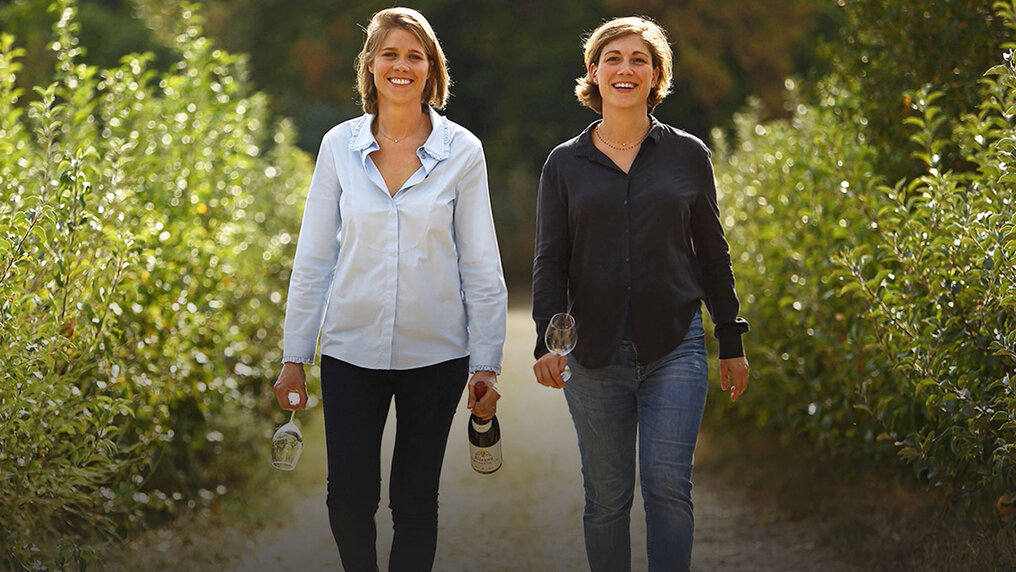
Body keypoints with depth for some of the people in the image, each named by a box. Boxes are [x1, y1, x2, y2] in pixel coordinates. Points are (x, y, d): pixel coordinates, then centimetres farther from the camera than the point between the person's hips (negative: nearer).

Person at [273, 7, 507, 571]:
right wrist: (294, 356, 4)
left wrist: (486, 364, -2)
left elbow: (481, 265, 1)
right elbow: (312, 258, 5)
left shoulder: (461, 150, -1)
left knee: (416, 502, 7)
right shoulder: (340, 145, 1)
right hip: (352, 350, 1)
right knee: (349, 497, -3)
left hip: (435, 352, 0)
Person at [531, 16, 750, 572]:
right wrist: (546, 340, -10)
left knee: (667, 485, -9)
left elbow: (712, 253, 10)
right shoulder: (565, 162, 7)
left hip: (674, 348, -1)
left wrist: (731, 343, 9)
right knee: (606, 495, 5)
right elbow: (550, 260, 4)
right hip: (595, 354, 1)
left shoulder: (687, 155, 6)